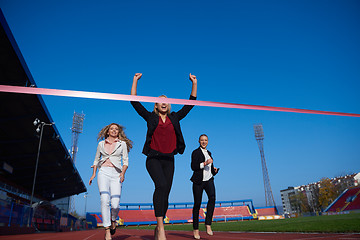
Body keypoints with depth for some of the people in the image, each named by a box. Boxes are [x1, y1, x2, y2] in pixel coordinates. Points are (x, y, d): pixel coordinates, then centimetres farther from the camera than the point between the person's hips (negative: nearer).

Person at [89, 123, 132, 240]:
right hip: (103, 173, 1)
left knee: (115, 204, -11)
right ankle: (107, 230, -12)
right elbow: (96, 160, 22)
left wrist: (123, 172, -10)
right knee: (104, 200, -19)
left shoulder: (122, 144, 11)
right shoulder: (101, 144, 15)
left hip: (116, 174, -1)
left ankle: (113, 220, 23)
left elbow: (125, 161, 7)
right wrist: (94, 174, 10)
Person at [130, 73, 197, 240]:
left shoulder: (174, 118, 13)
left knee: (165, 193, 3)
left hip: (169, 160, 3)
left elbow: (190, 104, 15)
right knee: (161, 185, -26)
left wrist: (194, 83, 15)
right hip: (153, 158, -3)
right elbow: (134, 102, 6)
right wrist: (135, 80, 7)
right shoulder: (151, 117, 7)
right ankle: (160, 226, -23)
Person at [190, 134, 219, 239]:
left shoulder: (209, 153, 18)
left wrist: (214, 170, 5)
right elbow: (193, 166, -12)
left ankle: (208, 224, -16)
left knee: (212, 197, -23)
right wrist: (205, 163, -21)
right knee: (197, 204, -1)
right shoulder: (196, 152, -1)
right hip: (198, 181, -4)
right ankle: (195, 229, 14)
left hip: (209, 180, 4)